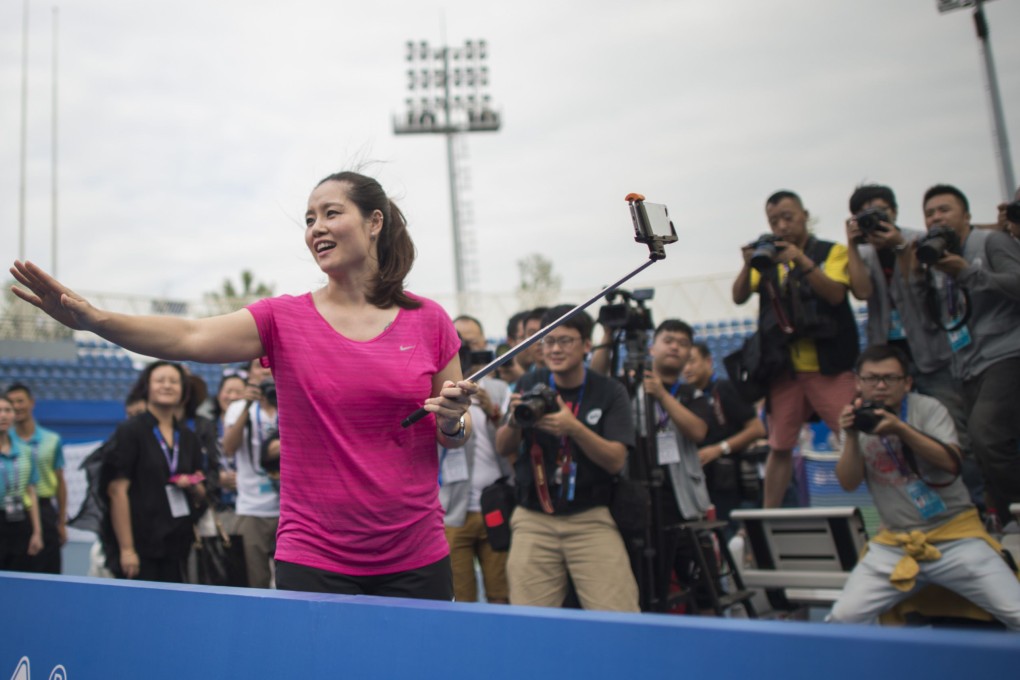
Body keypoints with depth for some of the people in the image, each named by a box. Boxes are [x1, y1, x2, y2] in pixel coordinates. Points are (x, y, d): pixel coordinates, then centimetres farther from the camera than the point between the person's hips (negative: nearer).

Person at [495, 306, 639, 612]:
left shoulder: (610, 392, -1)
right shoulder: (529, 385, 6)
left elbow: (616, 460, -8)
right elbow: (503, 448, 7)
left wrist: (574, 428, -23)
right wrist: (515, 420, -14)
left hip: (591, 520, -2)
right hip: (533, 520, 2)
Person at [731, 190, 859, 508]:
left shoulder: (832, 251, 5)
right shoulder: (768, 258, 13)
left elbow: (835, 294, -11)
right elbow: (739, 297, 1)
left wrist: (801, 260, -22)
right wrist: (748, 265, -17)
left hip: (829, 366, -2)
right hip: (784, 369, 3)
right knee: (779, 447, 7)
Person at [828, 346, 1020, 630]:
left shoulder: (928, 408, -3)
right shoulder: (859, 420, 4)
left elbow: (952, 463, -17)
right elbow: (848, 483, -3)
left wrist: (900, 429, -27)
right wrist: (851, 436, -18)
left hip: (955, 534, -2)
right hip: (895, 543, 2)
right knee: (841, 619, -13)